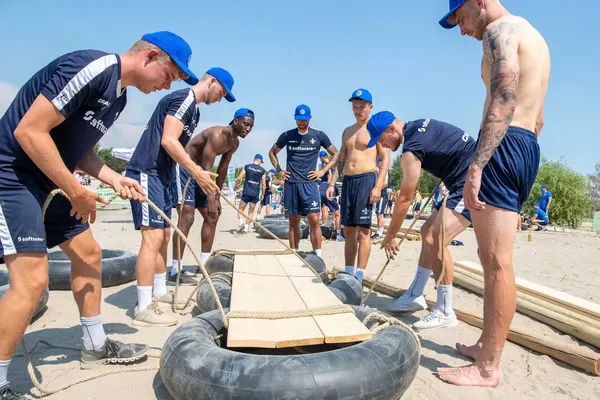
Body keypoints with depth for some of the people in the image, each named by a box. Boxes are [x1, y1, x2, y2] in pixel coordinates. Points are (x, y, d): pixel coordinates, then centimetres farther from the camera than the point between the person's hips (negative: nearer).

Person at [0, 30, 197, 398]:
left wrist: (114, 179, 0)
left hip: (48, 179, 10)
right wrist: (77, 192, -19)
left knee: (88, 253, 13)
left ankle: (96, 346, 28)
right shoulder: (92, 68, -21)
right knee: (32, 279, -14)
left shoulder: (119, 96, 9)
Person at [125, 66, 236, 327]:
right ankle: (143, 308, -8)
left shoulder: (194, 110, 19)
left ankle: (160, 292, 28)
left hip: (161, 176, 11)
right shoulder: (184, 98, -12)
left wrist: (201, 174, 20)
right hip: (146, 173, -11)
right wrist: (198, 173, -22)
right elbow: (168, 141, -23)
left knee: (164, 235, 15)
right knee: (153, 237, -13)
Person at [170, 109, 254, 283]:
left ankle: (203, 264, 17)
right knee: (186, 218, -18)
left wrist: (217, 197, 8)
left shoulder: (234, 143, 4)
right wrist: (210, 200, -31)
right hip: (183, 167, -10)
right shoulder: (217, 135, -25)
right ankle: (175, 271, -14)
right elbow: (206, 169, -29)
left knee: (212, 217, 8)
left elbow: (222, 170, 10)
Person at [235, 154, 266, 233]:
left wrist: (235, 186, 13)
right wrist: (262, 194, 14)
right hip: (256, 194, 2)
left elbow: (239, 178, -2)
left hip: (246, 192, -1)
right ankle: (246, 228, 10)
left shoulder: (247, 166, 1)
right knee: (251, 212, 12)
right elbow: (263, 184, 3)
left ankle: (242, 222, -14)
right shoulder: (262, 170, 4)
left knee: (241, 209, 9)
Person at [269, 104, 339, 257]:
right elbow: (272, 152, 20)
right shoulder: (287, 135, 7)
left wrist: (323, 171, 0)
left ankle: (317, 256, -4)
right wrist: (279, 171, 8)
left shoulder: (319, 135, 3)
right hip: (290, 184, 2)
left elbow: (336, 154, 10)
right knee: (293, 221, 6)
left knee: (314, 220, -10)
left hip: (309, 183, -2)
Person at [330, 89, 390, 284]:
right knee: (348, 230, 8)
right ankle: (348, 273, 16)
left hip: (366, 180, -6)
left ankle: (359, 277, -3)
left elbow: (385, 159, -7)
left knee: (363, 230, -7)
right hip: (348, 181, 7)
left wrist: (378, 186, -17)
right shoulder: (347, 131, 19)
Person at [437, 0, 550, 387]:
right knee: (494, 259, 15)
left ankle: (488, 368, 1)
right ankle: (486, 345, 27)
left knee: (497, 263, -8)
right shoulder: (533, 37, 26)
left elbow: (503, 101, -22)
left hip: (504, 147, -10)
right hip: (529, 148, 10)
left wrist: (476, 165, -28)